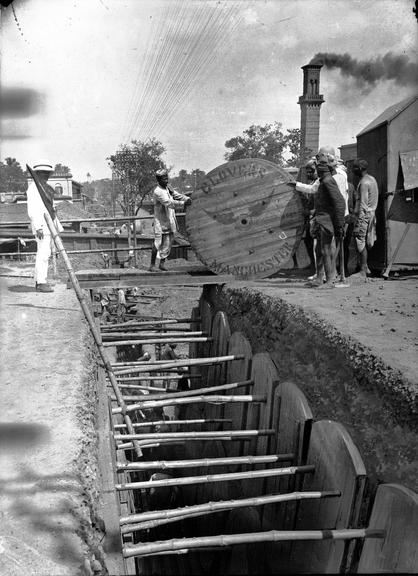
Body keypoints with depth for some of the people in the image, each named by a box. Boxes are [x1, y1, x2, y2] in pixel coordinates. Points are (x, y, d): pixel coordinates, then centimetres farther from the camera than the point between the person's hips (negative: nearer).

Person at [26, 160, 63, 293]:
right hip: (40, 223, -10)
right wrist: (38, 227, -25)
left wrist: (58, 226, 20)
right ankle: (41, 283, -11)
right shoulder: (33, 187, -9)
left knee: (44, 252, 10)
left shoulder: (46, 187, 19)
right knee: (43, 252, -13)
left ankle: (39, 281, 16)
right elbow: (32, 209, -17)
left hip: (50, 222, 10)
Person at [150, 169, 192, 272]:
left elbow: (177, 195, 10)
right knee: (158, 243, -8)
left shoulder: (168, 188, 10)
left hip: (170, 221, 8)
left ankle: (162, 263, 17)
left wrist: (187, 198, -10)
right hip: (160, 221, -8)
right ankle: (152, 265, 2)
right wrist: (183, 203, -31)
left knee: (168, 243, 8)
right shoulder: (158, 192, -17)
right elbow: (169, 203, -26)